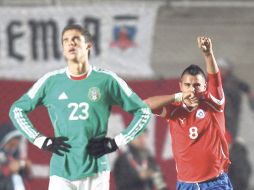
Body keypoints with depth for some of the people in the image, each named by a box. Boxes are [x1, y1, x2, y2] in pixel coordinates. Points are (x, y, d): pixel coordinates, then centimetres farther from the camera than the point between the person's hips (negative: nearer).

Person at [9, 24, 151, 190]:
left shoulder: (106, 80, 2)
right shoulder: (51, 81, 5)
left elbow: (143, 111, 8)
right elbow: (17, 110, 15)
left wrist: (116, 143, 0)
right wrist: (41, 140, 4)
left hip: (95, 171, 0)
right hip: (61, 172, 0)